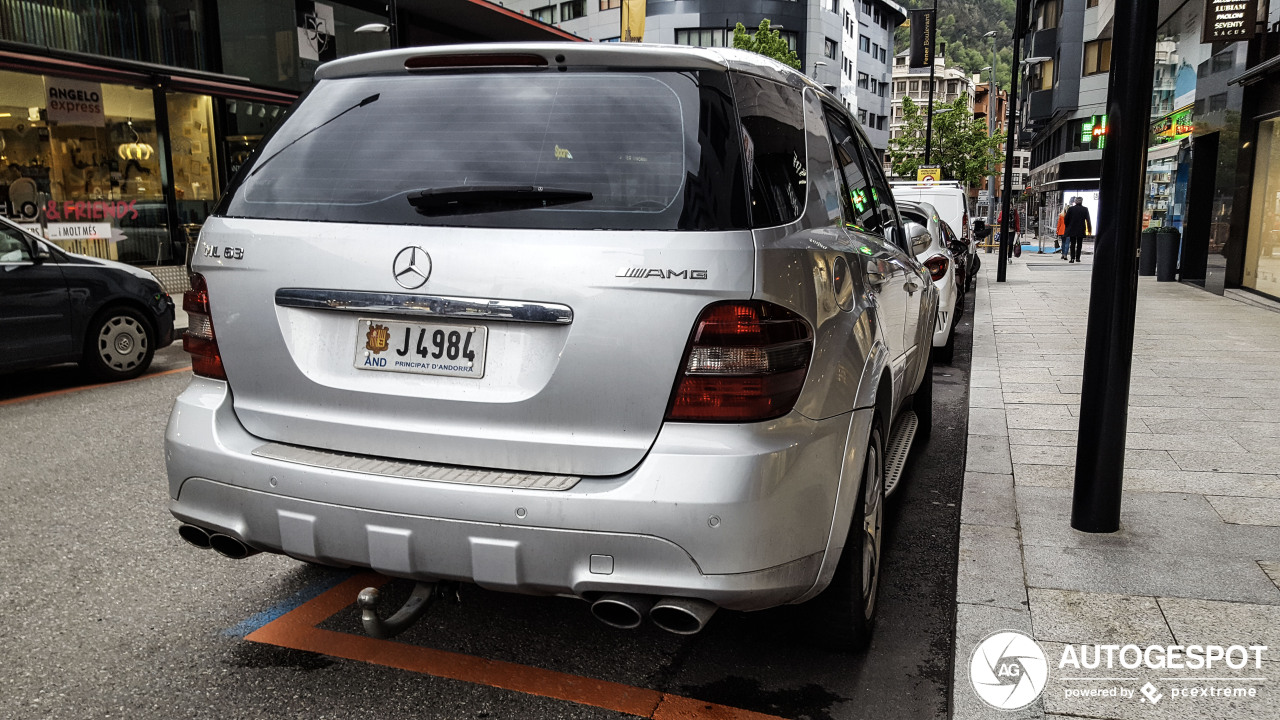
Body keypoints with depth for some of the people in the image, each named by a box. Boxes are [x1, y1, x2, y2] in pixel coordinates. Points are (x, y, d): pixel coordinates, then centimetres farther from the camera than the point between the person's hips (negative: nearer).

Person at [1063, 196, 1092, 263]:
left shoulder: (1070, 209, -3)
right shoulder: (1085, 209, -2)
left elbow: (1066, 219, -1)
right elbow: (1088, 220, -1)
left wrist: (1067, 227, 13)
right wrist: (1089, 230, 5)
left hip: (1072, 230, 0)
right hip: (1081, 230, 0)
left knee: (1073, 244, 3)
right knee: (1079, 244, 8)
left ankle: (1072, 258, -7)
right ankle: (1077, 258, 6)